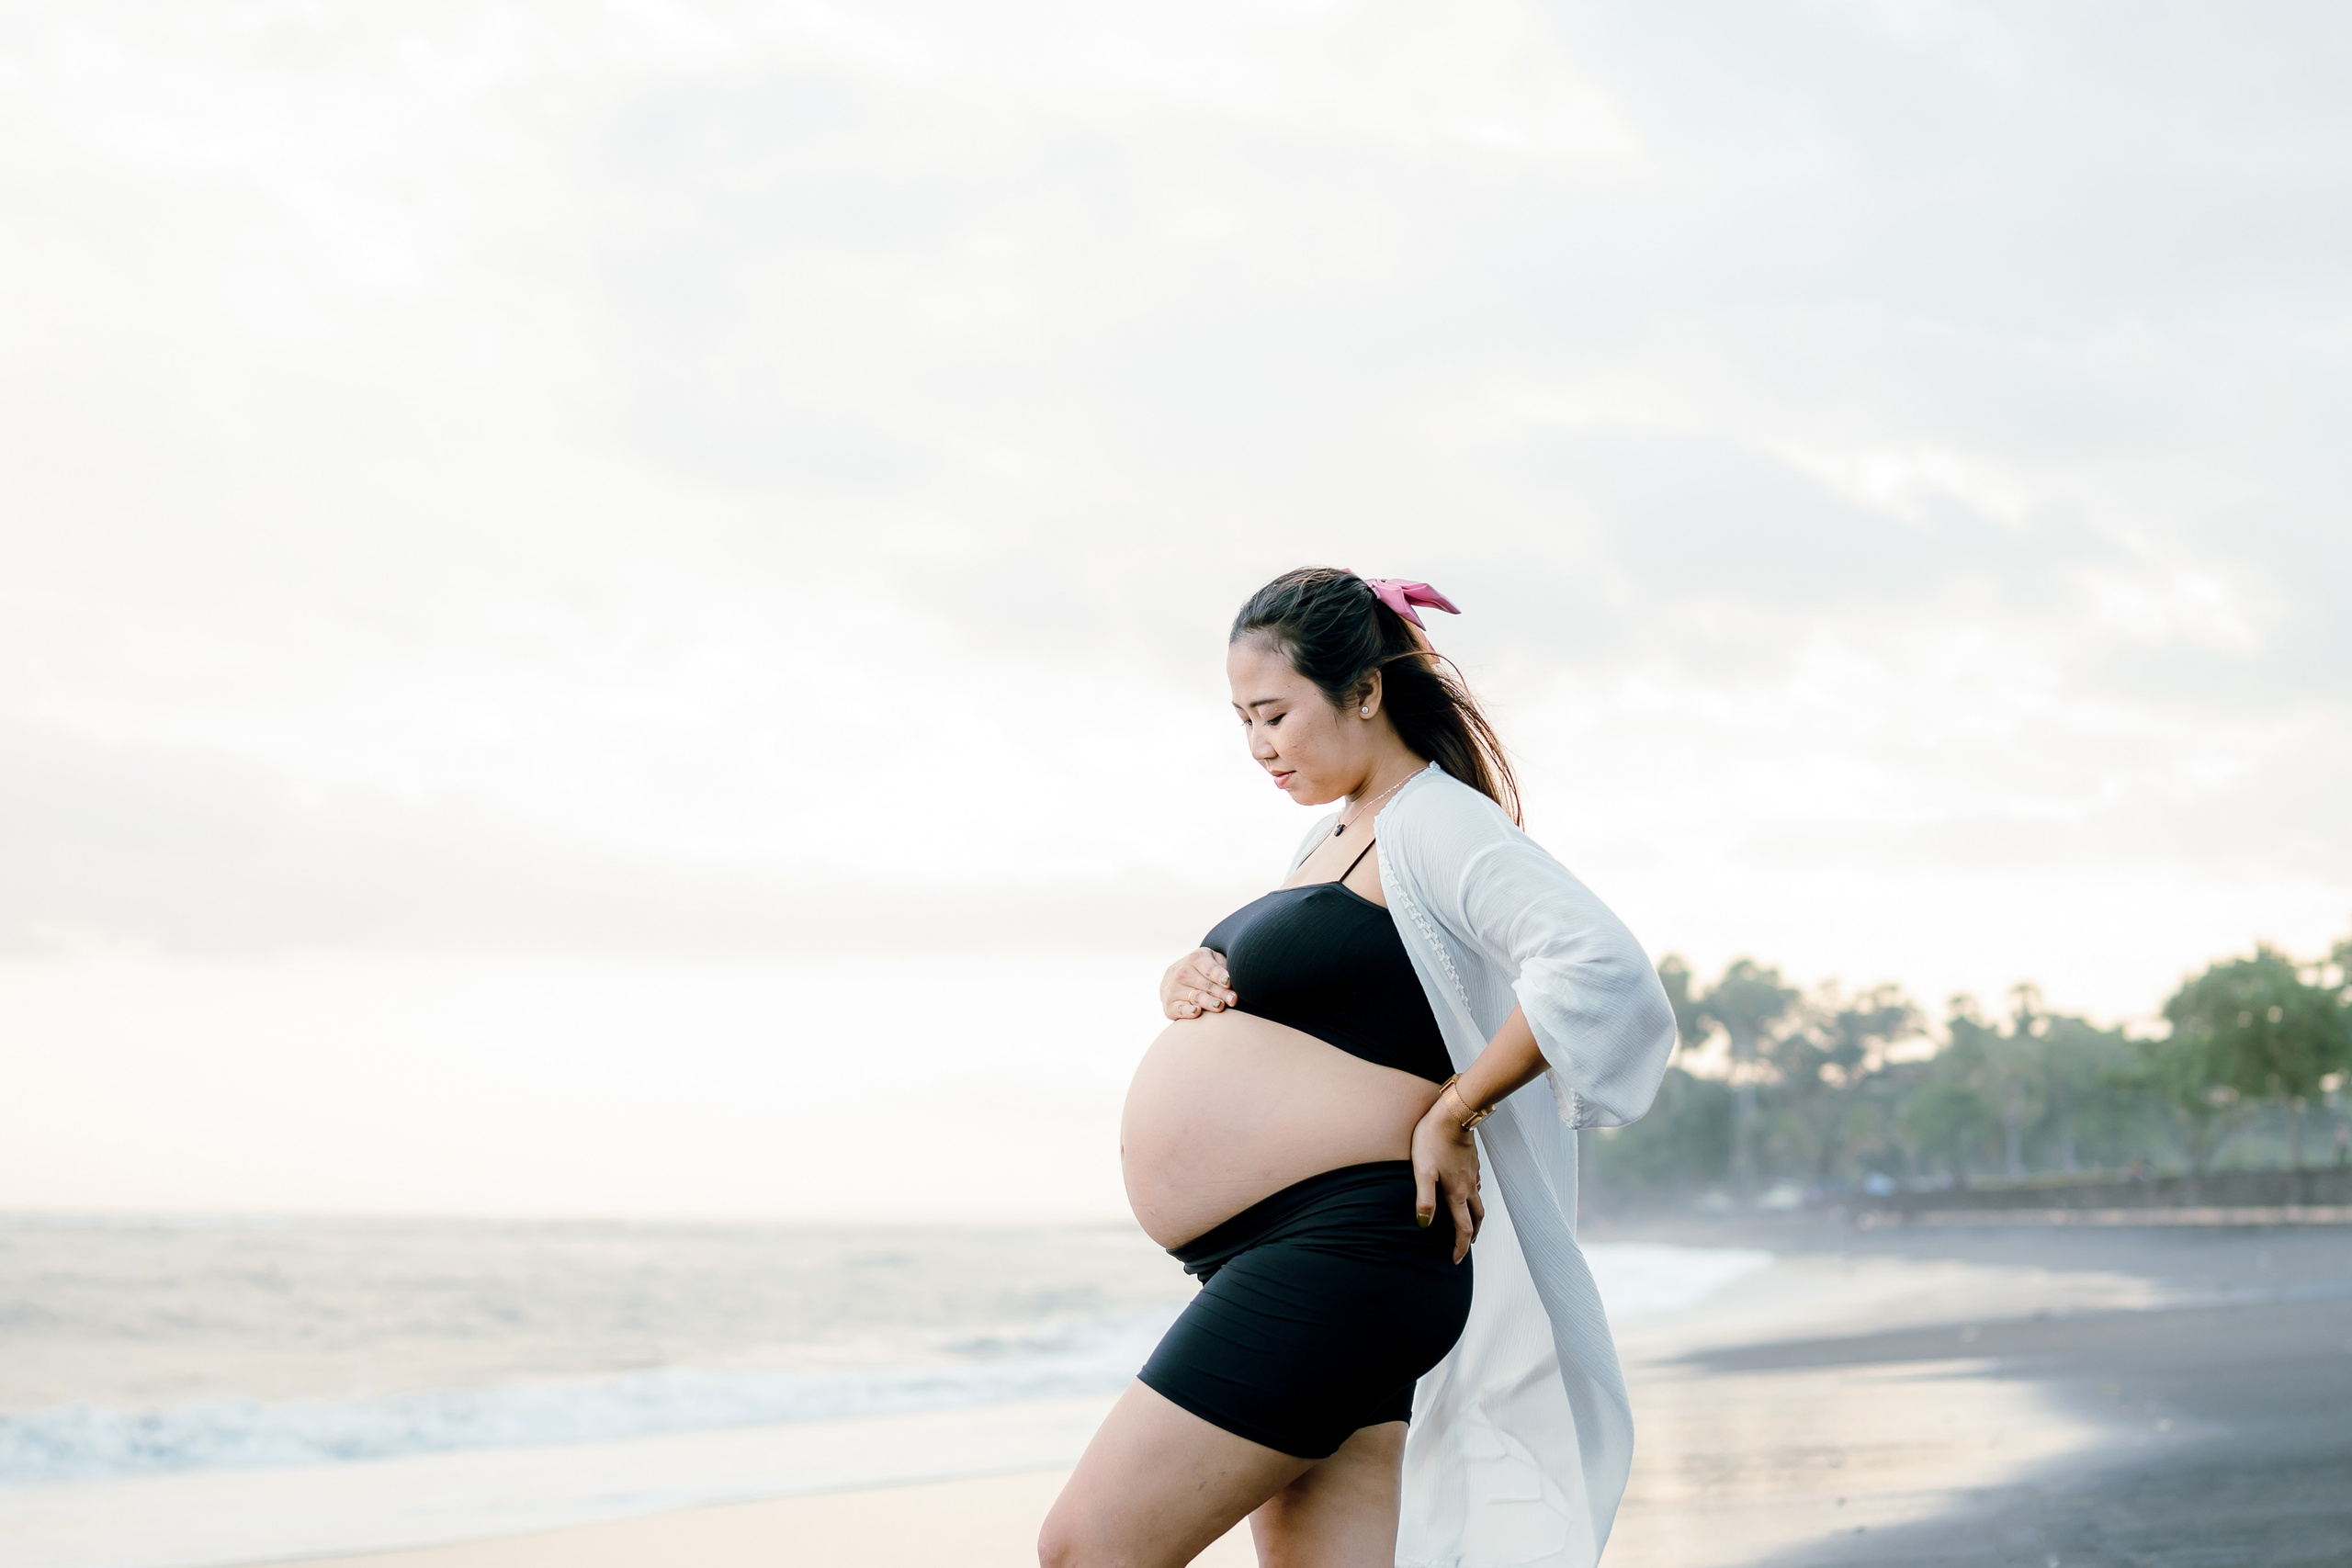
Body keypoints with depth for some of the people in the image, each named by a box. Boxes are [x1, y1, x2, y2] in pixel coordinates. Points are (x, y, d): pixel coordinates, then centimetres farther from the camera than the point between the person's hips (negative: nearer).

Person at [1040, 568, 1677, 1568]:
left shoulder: (1437, 823, -10)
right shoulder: (1333, 835, 20)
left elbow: (1600, 963, -25)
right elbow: (1284, 1002, 32)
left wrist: (1448, 1112, -19)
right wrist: (1191, 984, 9)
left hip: (1340, 1252, -10)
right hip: (1275, 1263, 10)